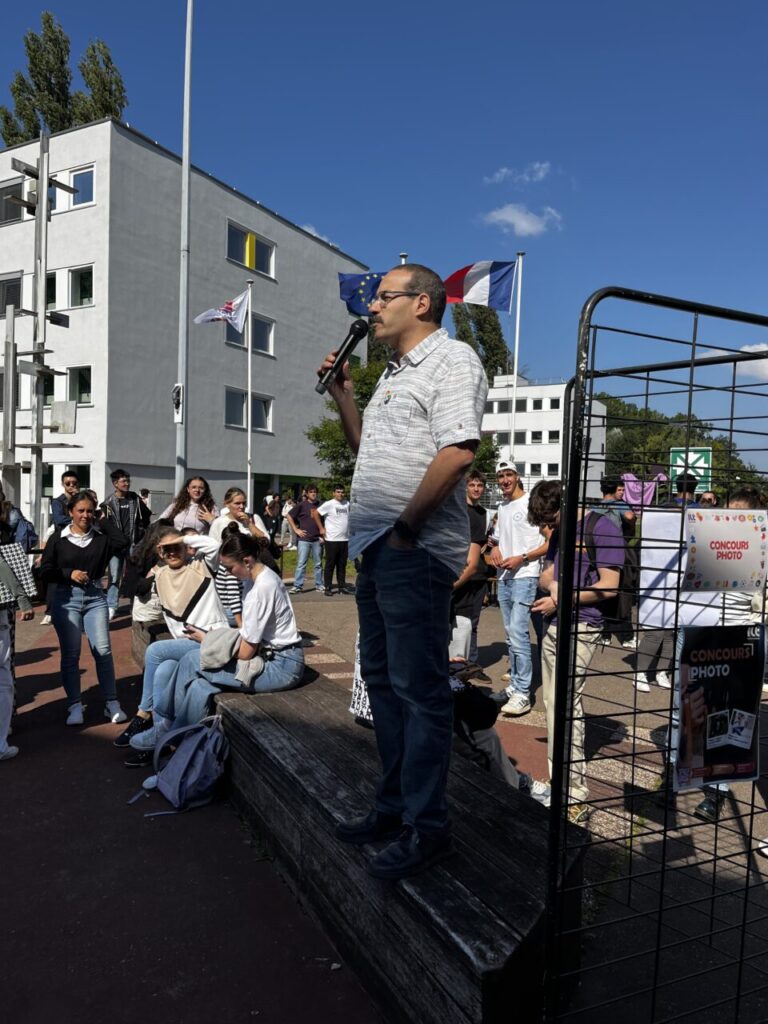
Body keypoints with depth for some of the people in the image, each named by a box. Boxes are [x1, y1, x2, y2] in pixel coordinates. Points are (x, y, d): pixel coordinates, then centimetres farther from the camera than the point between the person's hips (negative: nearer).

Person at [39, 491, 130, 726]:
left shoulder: (101, 537, 4)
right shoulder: (58, 539, 1)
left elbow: (122, 543, -16)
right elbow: (45, 572, 1)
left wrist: (106, 519, -5)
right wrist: (69, 574, -14)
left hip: (95, 598, 1)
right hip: (66, 599, 0)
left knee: (103, 650, -4)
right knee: (70, 654, 2)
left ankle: (111, 703, 4)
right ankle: (75, 706, 11)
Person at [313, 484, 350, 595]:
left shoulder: (347, 504, 9)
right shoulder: (329, 504, -8)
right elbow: (315, 513, -8)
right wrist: (321, 528, -8)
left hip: (345, 539, 5)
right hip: (331, 540, -5)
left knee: (342, 565, 12)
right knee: (330, 565, 1)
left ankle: (341, 586, 20)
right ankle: (328, 588, 8)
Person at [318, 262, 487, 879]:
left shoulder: (452, 360, -7)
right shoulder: (395, 372, 22)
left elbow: (457, 452, -21)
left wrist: (406, 528, -18)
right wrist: (343, 395, 15)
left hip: (415, 550, -10)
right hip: (376, 549, 10)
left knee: (419, 689, -2)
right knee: (383, 679, 15)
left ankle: (426, 826, 11)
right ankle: (395, 804, 30)